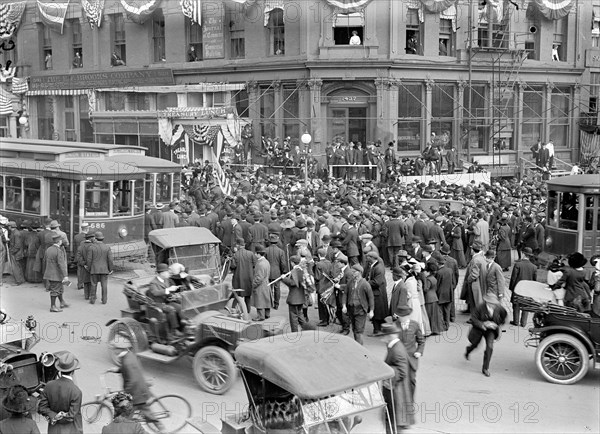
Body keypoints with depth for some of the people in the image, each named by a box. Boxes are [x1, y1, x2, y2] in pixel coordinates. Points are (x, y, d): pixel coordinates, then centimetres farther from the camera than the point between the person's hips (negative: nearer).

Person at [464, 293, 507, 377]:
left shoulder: (498, 308, -18)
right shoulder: (480, 307, -28)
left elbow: (504, 315, 5)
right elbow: (473, 319, -24)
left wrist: (498, 325, -4)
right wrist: (483, 324, -37)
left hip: (491, 330, 1)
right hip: (479, 329, -1)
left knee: (490, 347, -16)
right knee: (475, 345, 19)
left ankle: (485, 368, -2)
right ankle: (468, 351, 60)